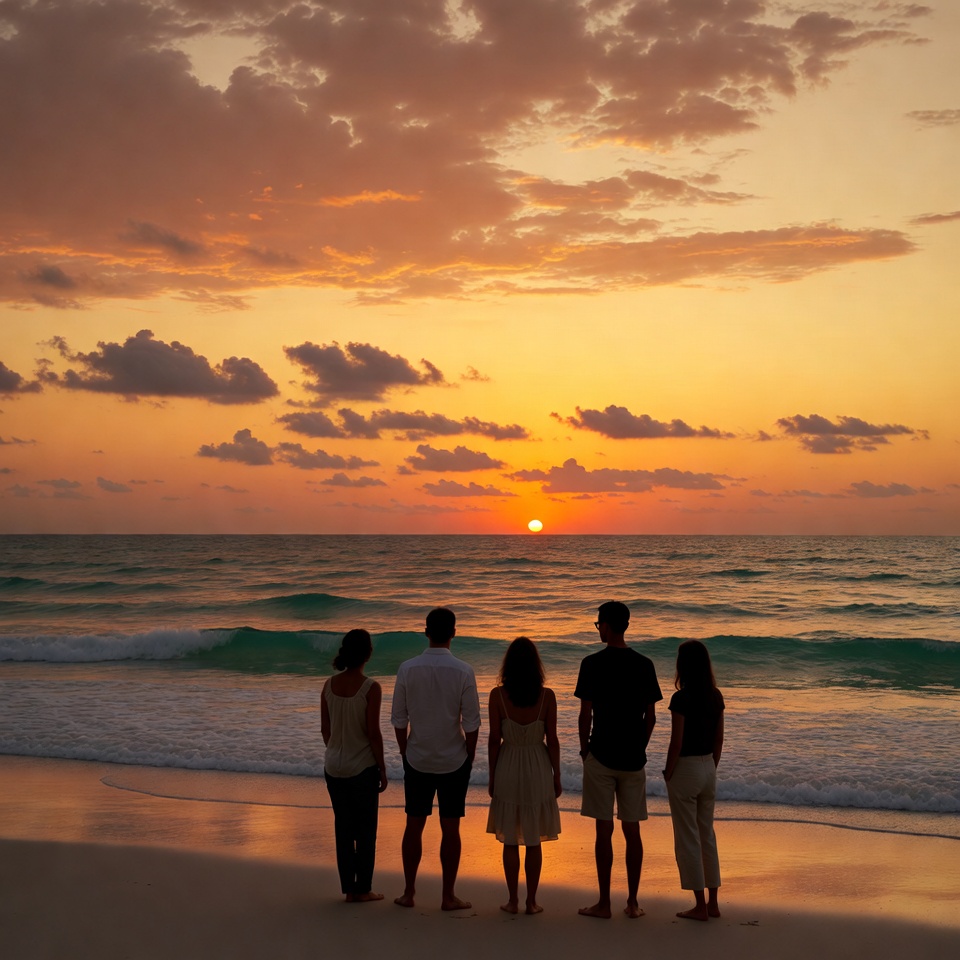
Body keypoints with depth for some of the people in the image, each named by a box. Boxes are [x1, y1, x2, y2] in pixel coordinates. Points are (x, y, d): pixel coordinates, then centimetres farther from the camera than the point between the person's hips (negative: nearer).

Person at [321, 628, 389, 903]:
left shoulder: (329, 685, -1)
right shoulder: (370, 688, -16)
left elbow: (325, 730, 5)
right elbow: (373, 733, -14)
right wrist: (382, 769, -4)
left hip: (333, 766, 5)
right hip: (362, 767, -5)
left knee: (343, 828, 13)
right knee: (365, 830, 8)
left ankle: (348, 888, 18)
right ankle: (362, 889, 13)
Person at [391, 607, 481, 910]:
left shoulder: (408, 669, -7)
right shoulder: (463, 672, -11)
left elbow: (398, 719, -1)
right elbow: (471, 723, -9)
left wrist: (405, 752, 12)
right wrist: (469, 757, 5)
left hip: (417, 760, 2)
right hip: (454, 760, -2)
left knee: (414, 825, 12)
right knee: (450, 828, 7)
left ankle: (408, 892, 20)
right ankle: (448, 896, 12)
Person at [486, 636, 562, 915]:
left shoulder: (497, 695, -10)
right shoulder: (546, 696, -9)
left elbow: (494, 740, -5)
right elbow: (552, 740, -5)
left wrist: (492, 777, 5)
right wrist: (556, 777, 6)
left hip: (508, 769, 0)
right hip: (538, 769, 0)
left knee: (510, 841, 10)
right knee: (533, 841, 10)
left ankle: (513, 900, 15)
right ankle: (531, 901, 13)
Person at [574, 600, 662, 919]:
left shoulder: (593, 664, -10)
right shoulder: (644, 664, 2)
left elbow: (585, 715, -9)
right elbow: (650, 716, 4)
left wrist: (584, 750, 5)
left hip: (601, 757, -3)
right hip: (634, 759, 4)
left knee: (604, 830, 2)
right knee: (632, 831, 9)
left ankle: (604, 903, 7)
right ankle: (632, 902, 14)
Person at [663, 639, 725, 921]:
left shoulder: (681, 699, -18)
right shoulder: (716, 697, 2)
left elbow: (676, 743, -18)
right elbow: (719, 739, 8)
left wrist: (668, 773, -6)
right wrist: (711, 768, 18)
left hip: (685, 769, -7)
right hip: (708, 768, 7)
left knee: (687, 838, 3)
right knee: (707, 835, 16)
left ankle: (700, 905, 7)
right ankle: (713, 902, 21)